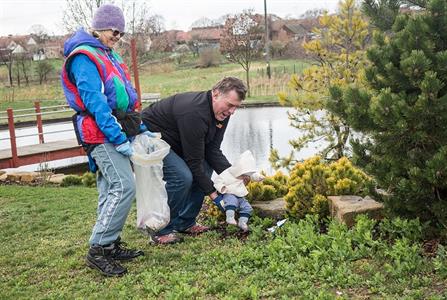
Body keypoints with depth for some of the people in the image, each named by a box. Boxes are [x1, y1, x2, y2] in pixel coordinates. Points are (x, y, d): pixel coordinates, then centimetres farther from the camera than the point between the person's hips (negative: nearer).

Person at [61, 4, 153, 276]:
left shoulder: (109, 55, 18)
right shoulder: (84, 57, -11)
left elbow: (125, 97, 22)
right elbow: (94, 102, -19)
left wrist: (140, 128, 19)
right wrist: (118, 139, -22)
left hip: (117, 131, 9)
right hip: (102, 134, -9)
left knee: (111, 188, 11)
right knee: (124, 187, -15)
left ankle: (110, 244, 19)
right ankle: (98, 251, -7)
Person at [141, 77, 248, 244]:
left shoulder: (222, 113, -7)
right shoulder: (194, 112, -35)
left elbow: (212, 150, -5)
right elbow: (194, 160, -30)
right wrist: (212, 193, -24)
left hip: (174, 142, 10)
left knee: (205, 169, 0)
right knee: (181, 177, -25)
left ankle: (184, 223, 11)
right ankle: (162, 231, -9)